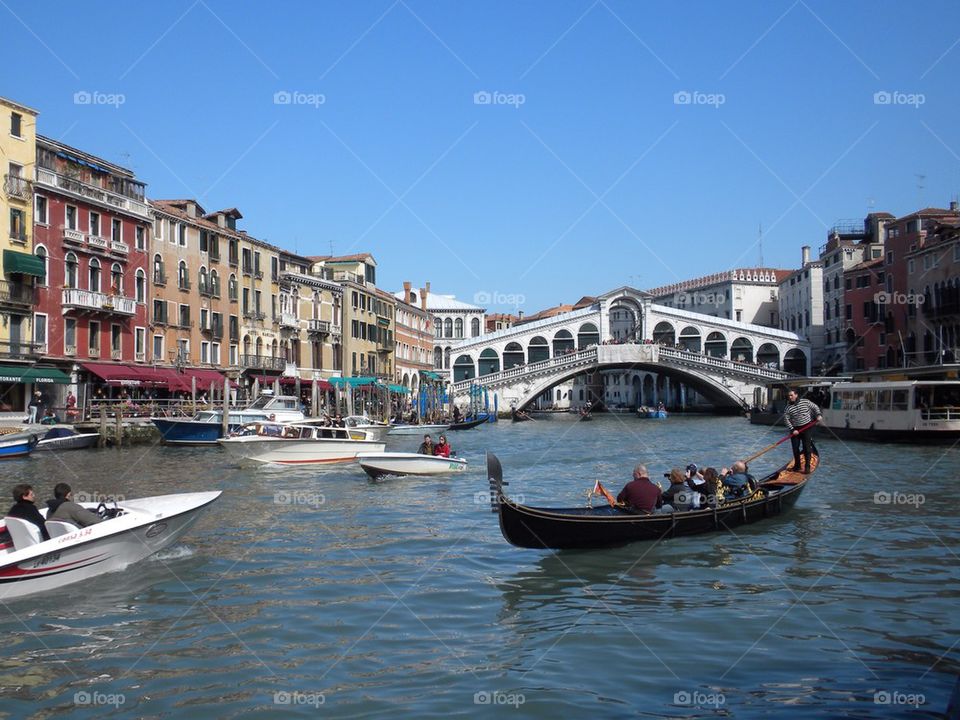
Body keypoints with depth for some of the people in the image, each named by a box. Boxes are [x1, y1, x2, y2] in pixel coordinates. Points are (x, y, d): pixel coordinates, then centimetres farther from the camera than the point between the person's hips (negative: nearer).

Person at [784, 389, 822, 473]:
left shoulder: (805, 402, -4)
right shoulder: (788, 407, -5)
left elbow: (815, 407, 9)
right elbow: (786, 419, -7)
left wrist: (818, 415, -7)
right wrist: (792, 430, -14)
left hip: (807, 428, -2)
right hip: (795, 429, 2)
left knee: (807, 448, -4)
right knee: (795, 448, 6)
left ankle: (807, 467, 0)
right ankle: (797, 466, 22)